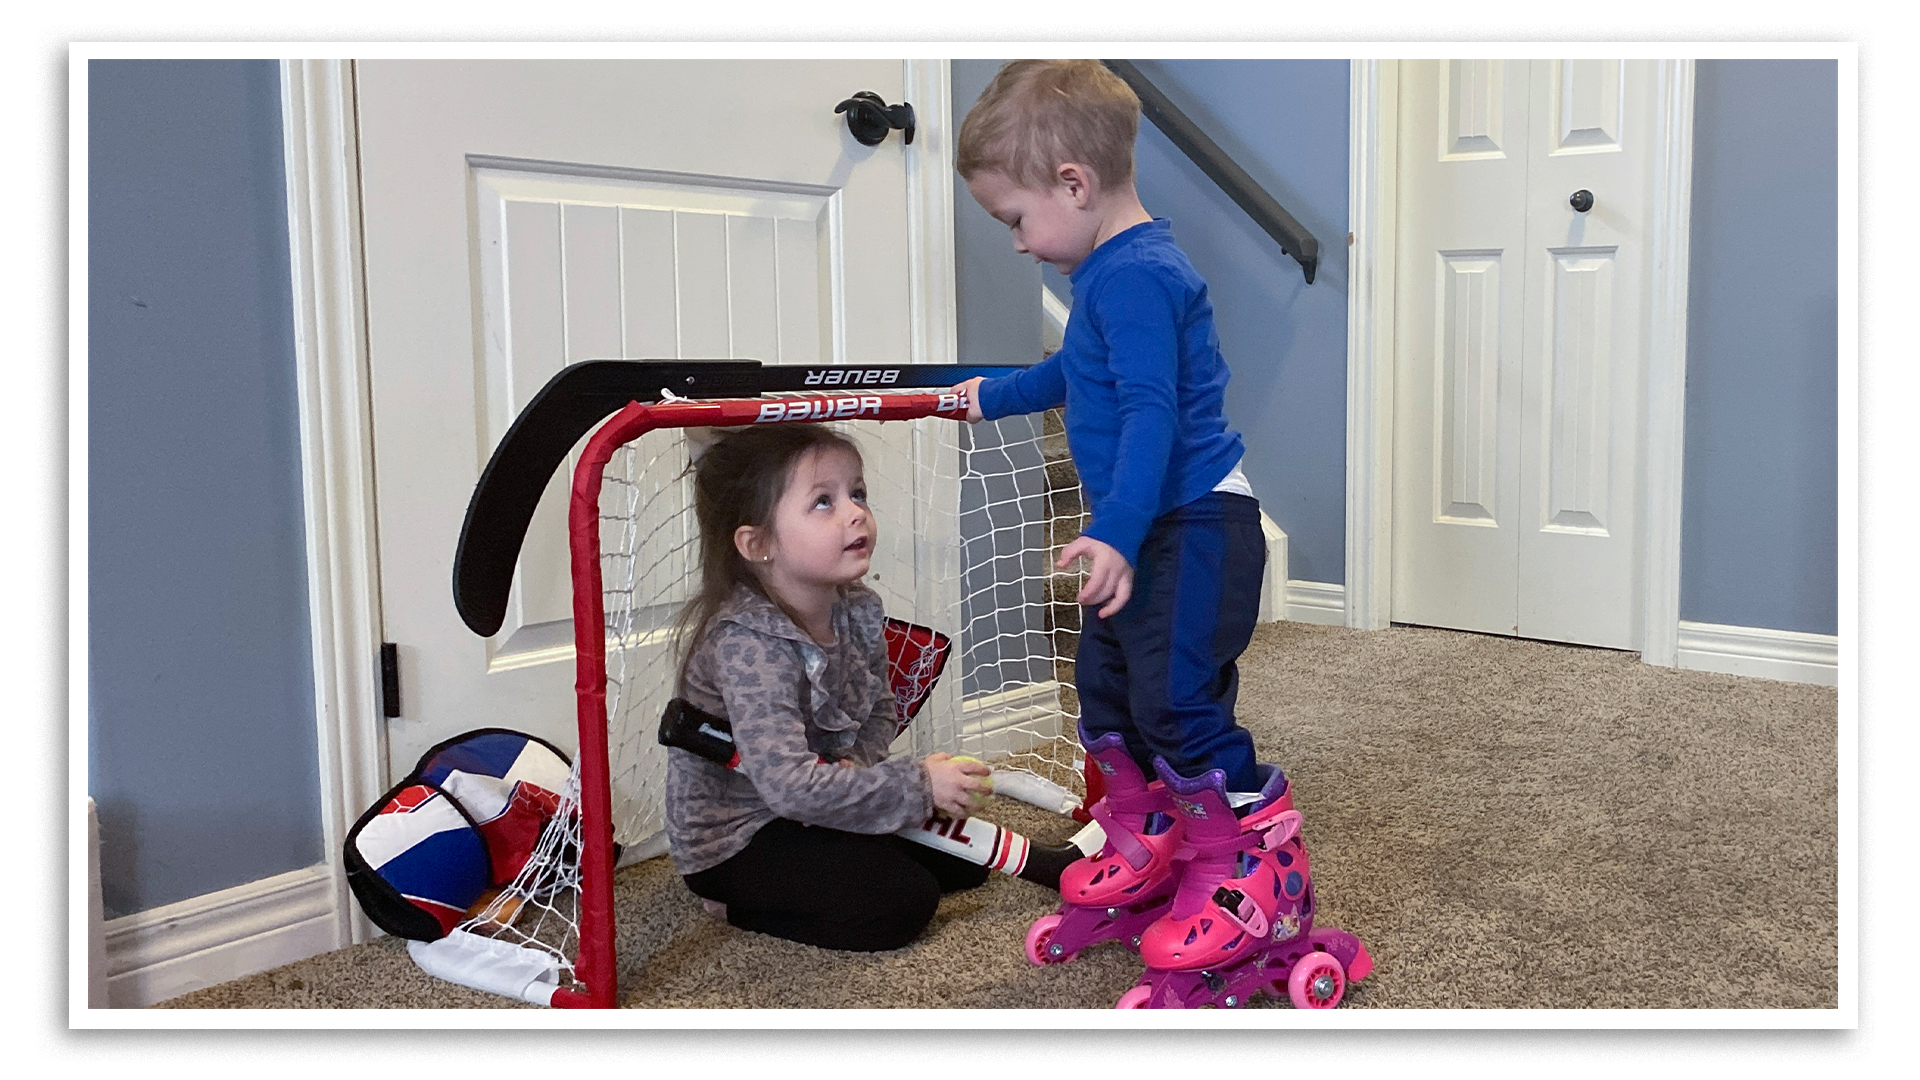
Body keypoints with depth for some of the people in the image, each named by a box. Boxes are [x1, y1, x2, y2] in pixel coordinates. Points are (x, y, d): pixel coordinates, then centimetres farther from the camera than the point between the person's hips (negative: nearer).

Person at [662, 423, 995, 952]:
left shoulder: (857, 611, -5)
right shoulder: (748, 644, -30)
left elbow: (880, 710, 9)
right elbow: (791, 786, -36)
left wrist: (859, 764, -14)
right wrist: (917, 785, -31)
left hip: (813, 808, 8)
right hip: (732, 840, -8)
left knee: (963, 856, 9)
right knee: (903, 902, -18)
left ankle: (774, 883, 13)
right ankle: (740, 904, 0)